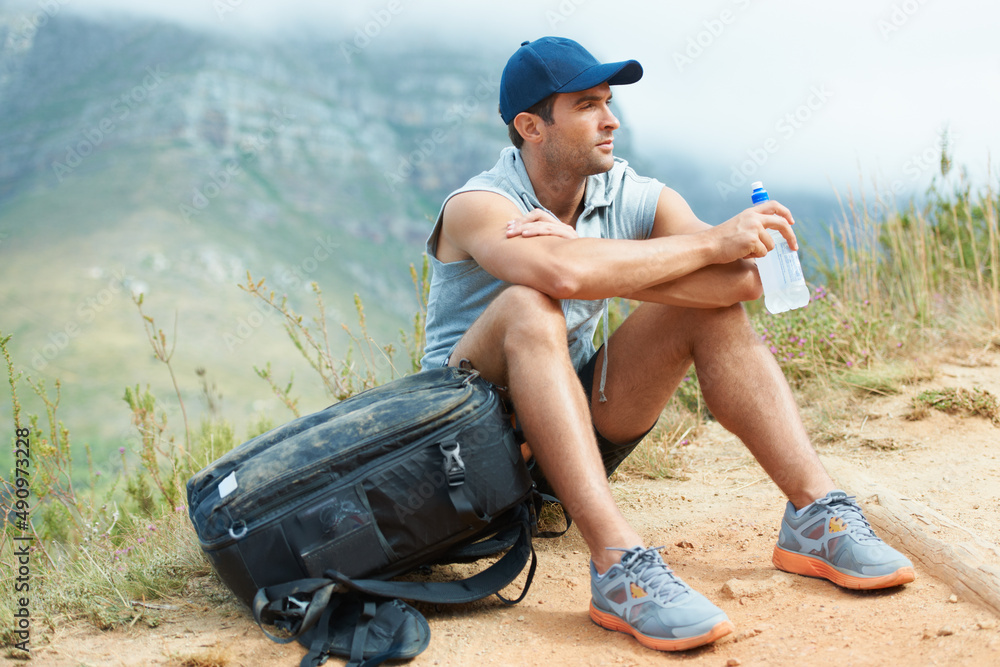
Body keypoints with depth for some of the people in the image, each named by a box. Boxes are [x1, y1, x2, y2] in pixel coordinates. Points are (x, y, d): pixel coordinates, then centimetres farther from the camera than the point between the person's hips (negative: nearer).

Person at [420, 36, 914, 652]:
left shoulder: (635, 198, -3)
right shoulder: (478, 207, -18)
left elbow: (744, 279, -20)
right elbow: (567, 276, -41)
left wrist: (595, 259, -28)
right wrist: (711, 242, -30)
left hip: (574, 426, 5)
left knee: (713, 303, -12)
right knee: (527, 309, -36)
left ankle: (816, 515, -17)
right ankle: (620, 567, -45)